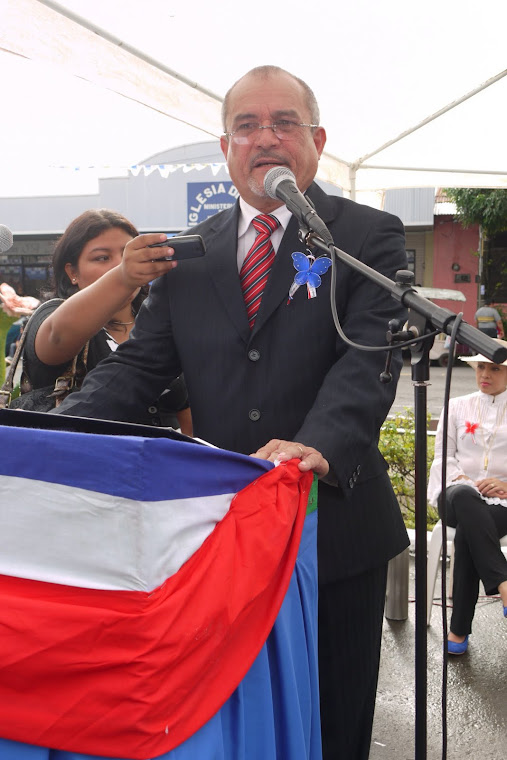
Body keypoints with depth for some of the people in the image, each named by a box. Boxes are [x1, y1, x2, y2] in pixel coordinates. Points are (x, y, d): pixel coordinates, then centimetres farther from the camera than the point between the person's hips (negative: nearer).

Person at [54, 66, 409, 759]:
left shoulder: (371, 237, -2)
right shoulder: (190, 255, 8)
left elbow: (370, 357, -16)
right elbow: (139, 363, 4)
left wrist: (319, 445, -35)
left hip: (334, 524, -2)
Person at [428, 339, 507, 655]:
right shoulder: (457, 407, 19)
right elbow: (443, 457, 11)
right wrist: (464, 481, -10)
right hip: (458, 495, 1)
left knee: (467, 533, -38)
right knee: (464, 497, -41)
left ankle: (460, 629, -31)